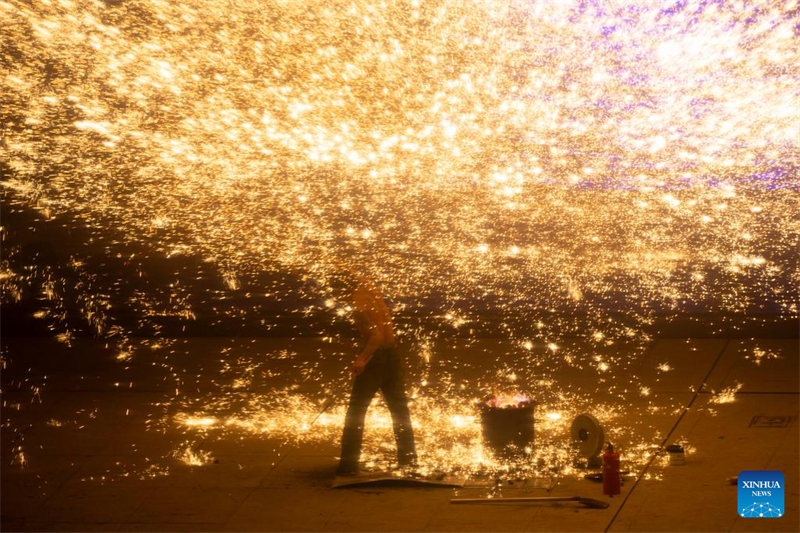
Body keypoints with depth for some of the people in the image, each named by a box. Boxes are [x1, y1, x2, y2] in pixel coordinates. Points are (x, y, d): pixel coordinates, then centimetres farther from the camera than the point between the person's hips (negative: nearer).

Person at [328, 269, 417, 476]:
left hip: (376, 356, -8)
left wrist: (362, 358, -32)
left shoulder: (359, 304, -17)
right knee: (399, 409, 18)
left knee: (356, 411, -1)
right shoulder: (370, 288, 5)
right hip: (392, 353, 8)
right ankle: (408, 459, 26)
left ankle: (349, 463, -3)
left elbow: (377, 335, -25)